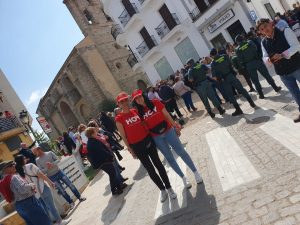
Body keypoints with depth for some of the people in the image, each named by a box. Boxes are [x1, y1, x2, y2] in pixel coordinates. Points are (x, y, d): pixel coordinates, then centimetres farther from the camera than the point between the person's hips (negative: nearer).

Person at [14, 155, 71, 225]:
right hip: (42, 188, -6)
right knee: (51, 206, 5)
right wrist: (50, 182, -5)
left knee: (44, 208, 16)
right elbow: (41, 175, -14)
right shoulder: (30, 166, -17)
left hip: (34, 192, 6)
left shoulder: (18, 173, 1)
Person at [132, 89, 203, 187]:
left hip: (168, 131, -1)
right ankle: (183, 178, 27)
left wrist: (175, 126, -2)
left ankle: (195, 172, 22)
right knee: (169, 158, 10)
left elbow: (167, 115, -3)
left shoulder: (155, 103, -6)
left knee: (181, 152, 4)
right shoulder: (139, 112, -4)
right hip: (156, 137, 1)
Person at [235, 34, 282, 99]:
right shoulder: (250, 42, 0)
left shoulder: (238, 49, -3)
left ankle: (261, 94, 13)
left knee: (255, 81, 8)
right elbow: (256, 49, 0)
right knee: (267, 75, 14)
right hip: (257, 61, 1)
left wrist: (244, 67, 7)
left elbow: (240, 61, -3)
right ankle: (276, 88, 26)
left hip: (249, 65, -1)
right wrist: (260, 59, 10)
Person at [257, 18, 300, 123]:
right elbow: (265, 56, 9)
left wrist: (282, 55, -31)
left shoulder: (285, 31, -11)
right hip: (283, 73, 5)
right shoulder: (264, 42, 3)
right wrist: (268, 59, -14)